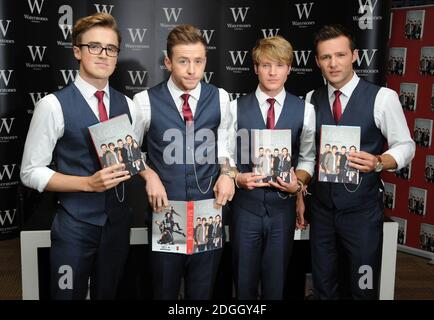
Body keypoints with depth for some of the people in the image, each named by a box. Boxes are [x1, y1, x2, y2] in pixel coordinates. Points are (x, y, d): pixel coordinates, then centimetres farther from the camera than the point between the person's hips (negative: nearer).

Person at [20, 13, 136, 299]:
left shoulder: (127, 105, 3)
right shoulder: (54, 105, -12)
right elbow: (31, 173, -11)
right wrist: (89, 183, -22)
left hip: (118, 220, 5)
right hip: (75, 224, -4)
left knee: (107, 294, 20)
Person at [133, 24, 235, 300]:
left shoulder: (220, 98, -1)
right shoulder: (145, 101, -8)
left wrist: (226, 173, -4)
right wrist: (149, 175, -11)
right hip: (165, 209, -1)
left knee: (203, 289, 17)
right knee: (165, 289, 15)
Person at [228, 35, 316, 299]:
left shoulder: (305, 110, -1)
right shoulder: (236, 108, -4)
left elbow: (307, 158, 6)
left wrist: (298, 183, -11)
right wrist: (238, 178, -16)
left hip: (283, 206, 1)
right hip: (245, 205, 0)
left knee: (276, 281, 15)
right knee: (244, 280, 14)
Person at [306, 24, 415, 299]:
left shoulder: (382, 97, -10)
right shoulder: (311, 99, 2)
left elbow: (405, 146, -6)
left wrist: (377, 162, -25)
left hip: (362, 209, -3)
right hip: (321, 207, 4)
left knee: (364, 288, 10)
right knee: (323, 286, 17)